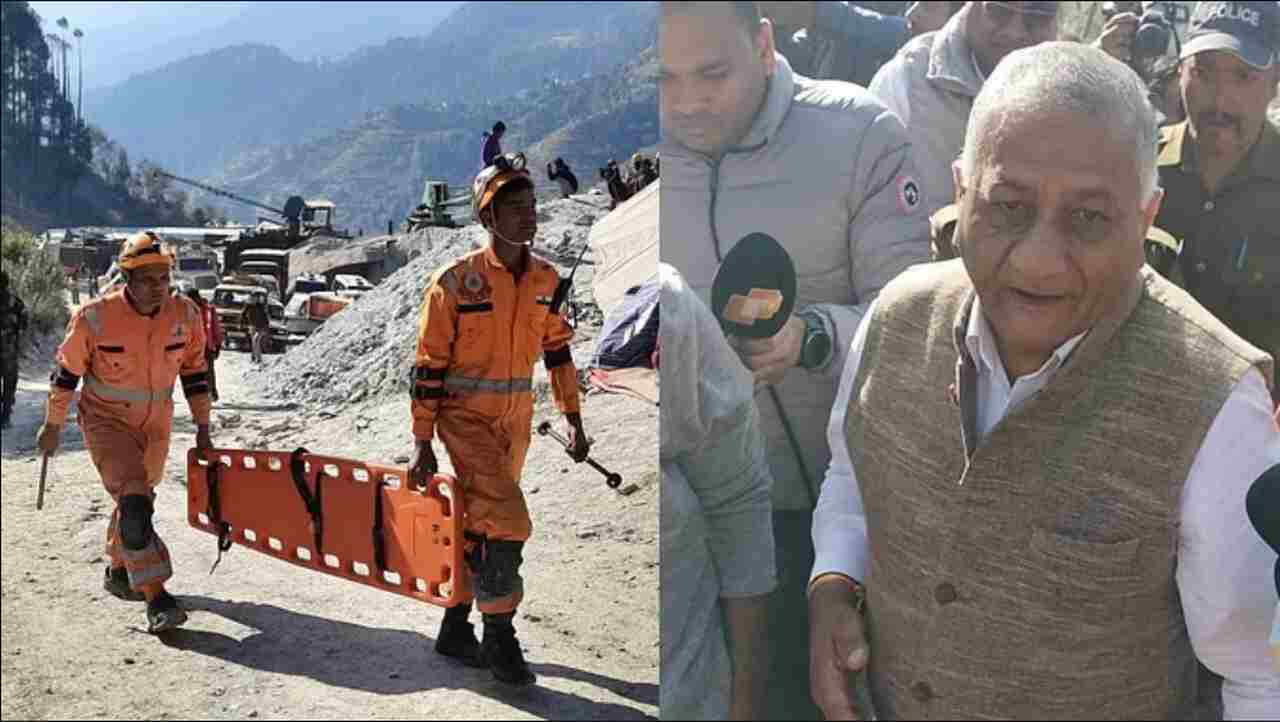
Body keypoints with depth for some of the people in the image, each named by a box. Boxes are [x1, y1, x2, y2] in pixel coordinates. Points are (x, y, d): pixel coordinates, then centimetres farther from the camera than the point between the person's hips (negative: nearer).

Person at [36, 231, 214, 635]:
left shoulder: (184, 315, -9)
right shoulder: (95, 317, -20)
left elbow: (195, 372, 4)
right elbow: (67, 373, -6)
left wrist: (202, 430, 5)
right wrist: (53, 426, 3)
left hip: (156, 424, 5)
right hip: (106, 421, -5)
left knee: (139, 499, 20)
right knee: (133, 502, -20)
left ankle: (118, 572, 43)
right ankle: (155, 597, -19)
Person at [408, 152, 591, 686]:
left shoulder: (546, 279, 2)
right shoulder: (456, 282, -13)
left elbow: (557, 350, 13)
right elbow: (429, 367, -9)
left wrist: (573, 419, 11)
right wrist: (423, 445, -9)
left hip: (515, 420, 6)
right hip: (466, 417, -5)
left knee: (481, 525, 14)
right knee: (506, 524, -15)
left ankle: (456, 628, 28)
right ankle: (499, 636, 1)